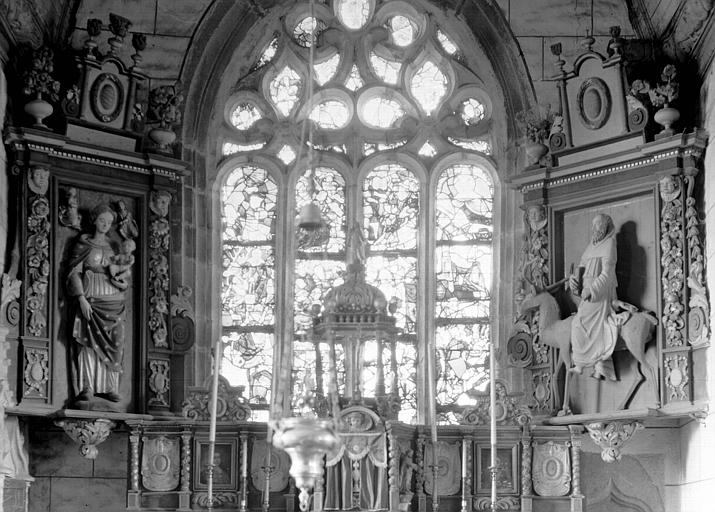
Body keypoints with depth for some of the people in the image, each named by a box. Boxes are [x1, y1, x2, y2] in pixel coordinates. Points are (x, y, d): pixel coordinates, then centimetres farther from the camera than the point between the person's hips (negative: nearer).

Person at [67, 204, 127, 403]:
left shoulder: (113, 247, 16)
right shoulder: (83, 245, 5)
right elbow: (74, 273, -3)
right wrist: (81, 298, -13)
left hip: (113, 300, 4)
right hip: (90, 299, -4)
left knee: (114, 344, -4)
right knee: (89, 341, -11)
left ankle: (110, 387, -1)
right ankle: (87, 388, -13)